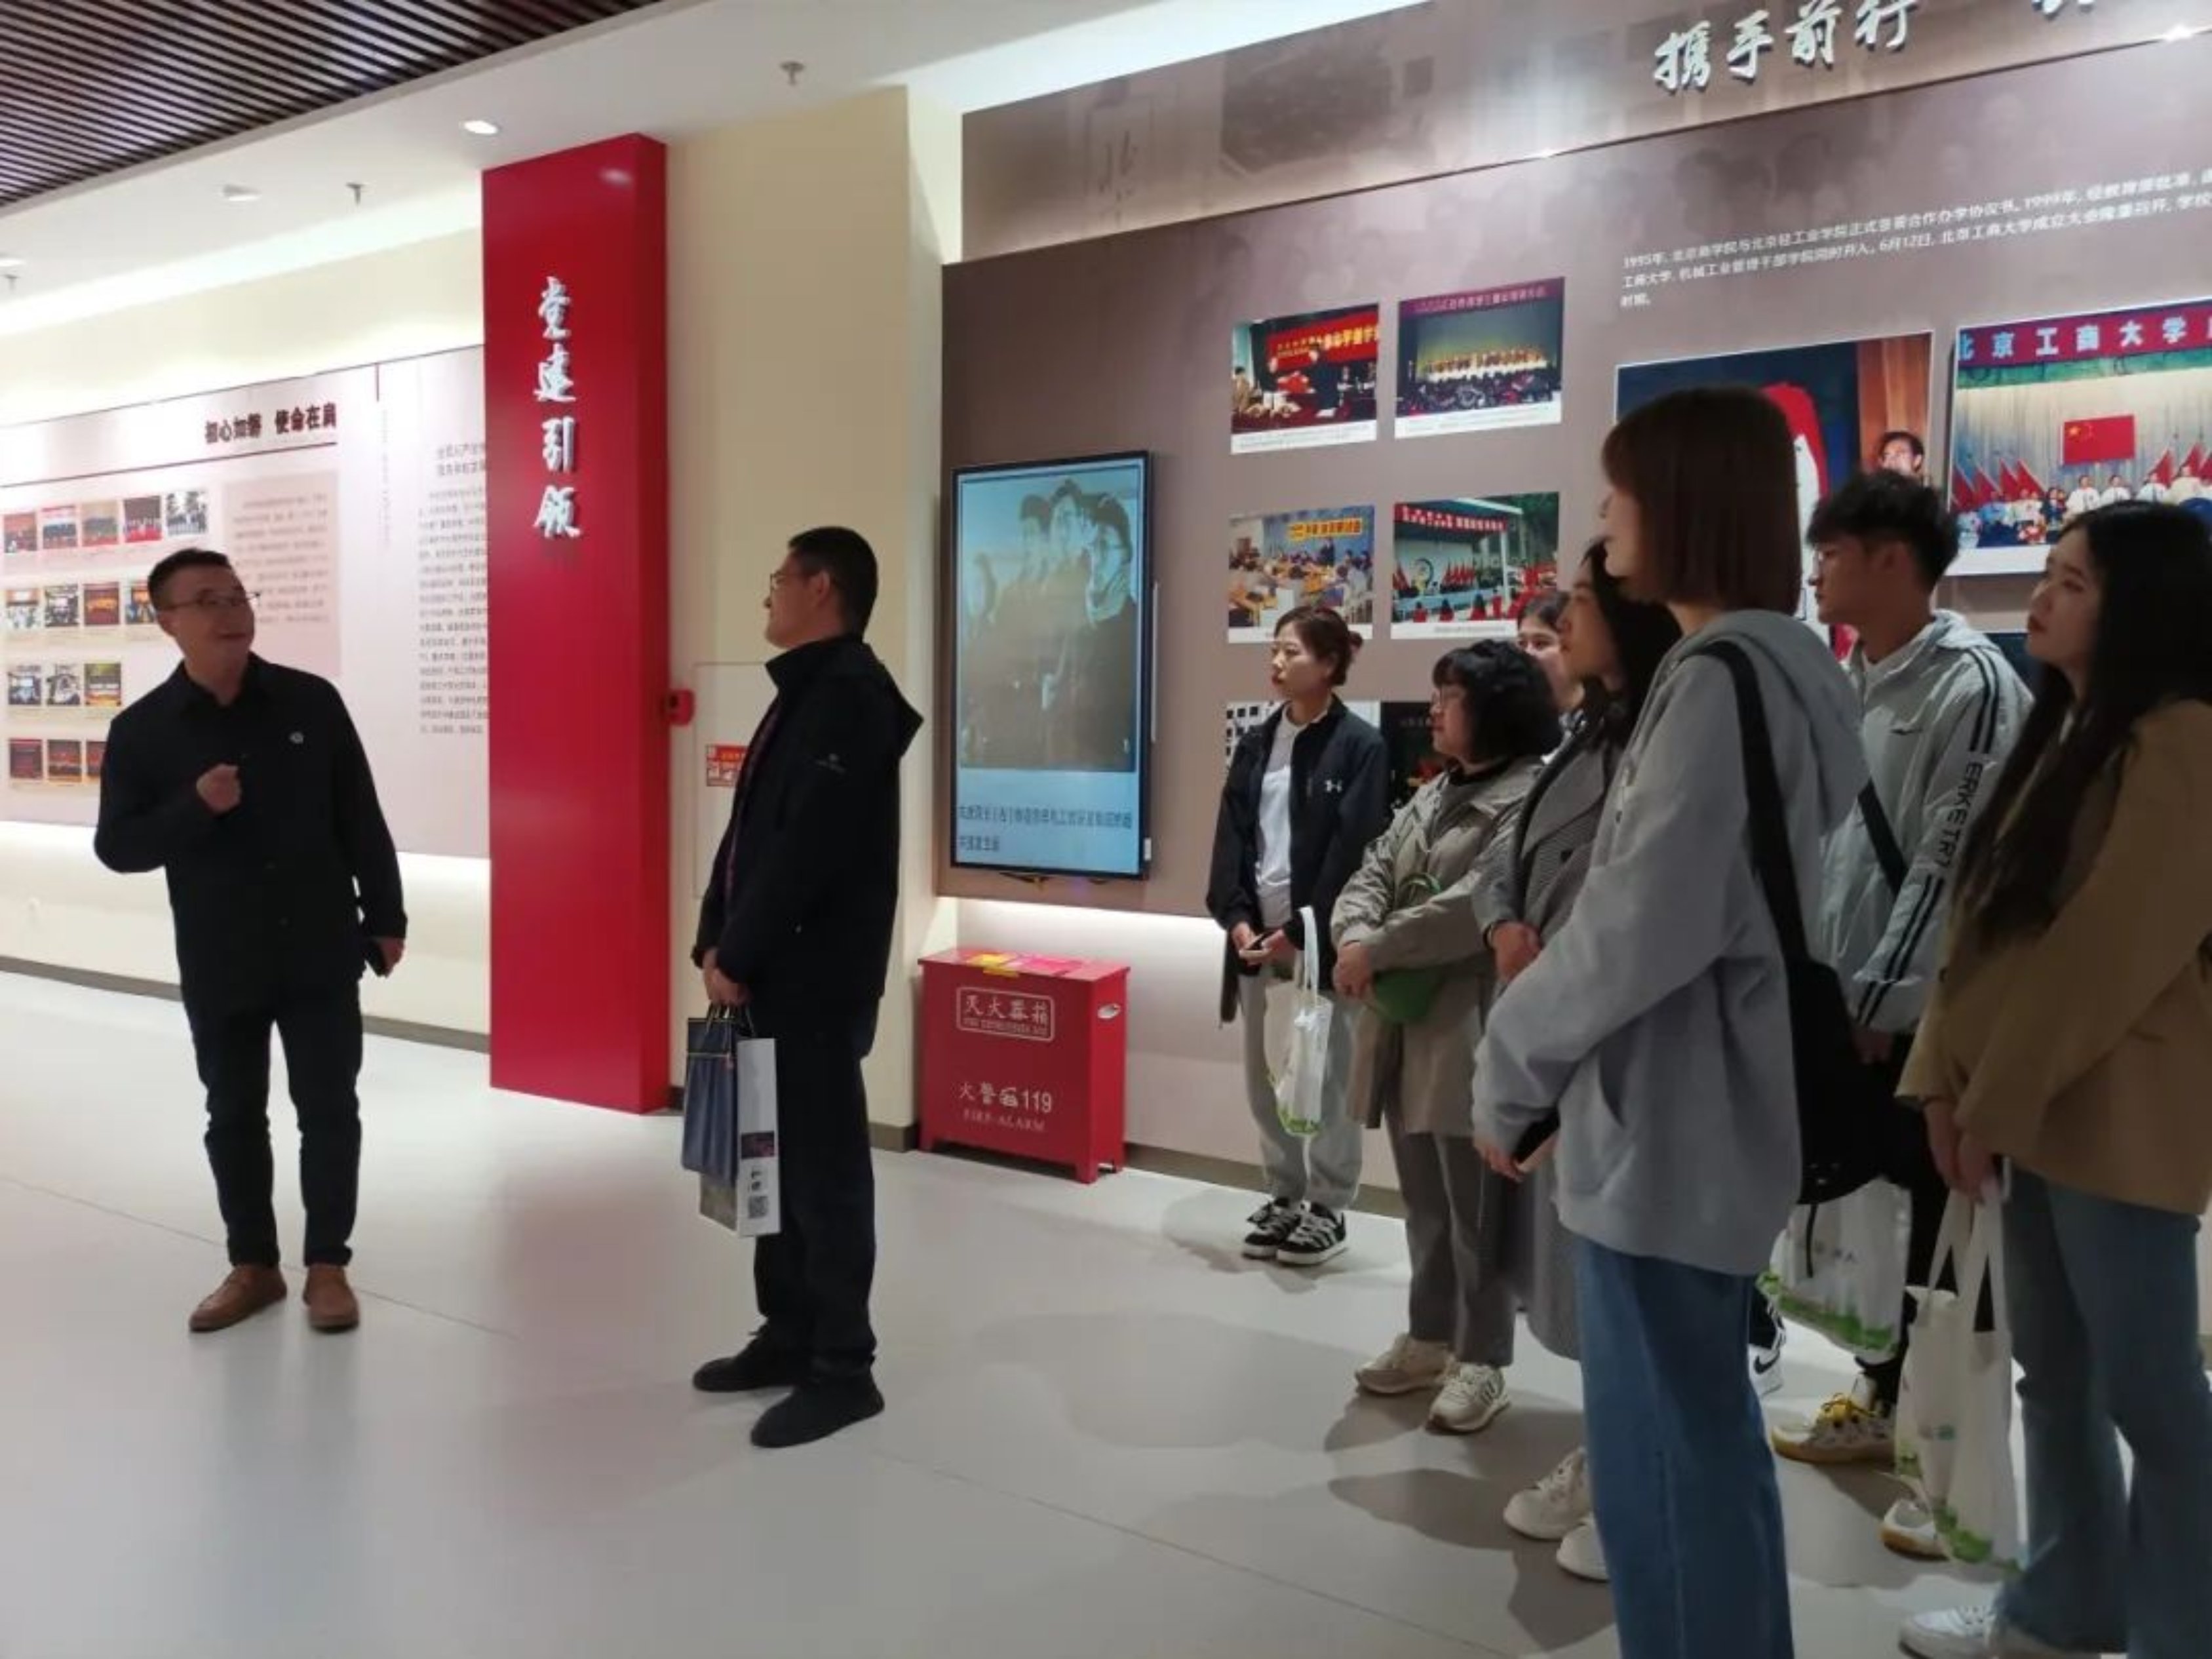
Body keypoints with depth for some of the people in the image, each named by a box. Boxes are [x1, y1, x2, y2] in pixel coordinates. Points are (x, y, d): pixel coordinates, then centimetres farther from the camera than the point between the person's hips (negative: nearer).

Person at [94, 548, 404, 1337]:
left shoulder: (311, 701, -3)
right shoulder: (141, 730, -3)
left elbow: (361, 820, 1)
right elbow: (117, 847, -2)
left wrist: (385, 918, 1)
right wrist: (195, 807, -19)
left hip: (320, 952, -1)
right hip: (219, 965, 1)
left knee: (329, 1110, 4)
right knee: (234, 1117, 12)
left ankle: (328, 1265, 18)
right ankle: (253, 1266, 27)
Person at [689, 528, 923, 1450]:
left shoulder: (850, 696, -14)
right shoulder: (805, 693, 17)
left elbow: (808, 851, -21)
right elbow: (749, 832, 17)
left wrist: (737, 956, -16)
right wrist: (718, 941, 9)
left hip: (818, 981, -10)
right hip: (773, 976, 10)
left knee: (825, 1172, -2)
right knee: (777, 1162, 16)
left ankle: (843, 1369, 8)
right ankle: (790, 1337, 28)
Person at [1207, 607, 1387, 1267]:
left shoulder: (1359, 746, -6)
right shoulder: (1256, 743, 11)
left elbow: (1354, 853, -12)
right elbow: (1230, 837, 6)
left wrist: (1299, 930, -15)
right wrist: (1236, 918, -8)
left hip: (1320, 939, -6)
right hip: (1257, 935, 6)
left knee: (1328, 1077, 3)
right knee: (1264, 1077, 12)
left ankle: (1328, 1209, 17)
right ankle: (1285, 1196, 27)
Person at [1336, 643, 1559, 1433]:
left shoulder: (1533, 796, -12)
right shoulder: (1431, 795, 17)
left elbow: (1479, 903, -23)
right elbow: (1373, 873, 9)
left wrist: (1376, 949, -18)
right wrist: (1355, 936, -13)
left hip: (1469, 1029, -8)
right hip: (1403, 1023, 8)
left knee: (1474, 1207, 3)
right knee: (1424, 1200, 18)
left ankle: (1482, 1361, 17)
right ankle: (1429, 1338, 31)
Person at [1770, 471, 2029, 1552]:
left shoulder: (1971, 682, -12)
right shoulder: (1851, 685, 11)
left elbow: (1949, 865, -17)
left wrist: (1879, 998, -16)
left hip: (1925, 1013, -7)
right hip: (1843, 1000, 7)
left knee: (1943, 1231, 2)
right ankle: (1886, 1403, 32)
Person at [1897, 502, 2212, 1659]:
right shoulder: (2065, 730, 16)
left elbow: (2115, 946, -18)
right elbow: (1987, 915, 12)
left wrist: (1995, 1098, -13)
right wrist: (1950, 1075, 5)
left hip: (2119, 1112, -9)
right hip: (2039, 1098, 9)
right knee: (2051, 1368, 16)